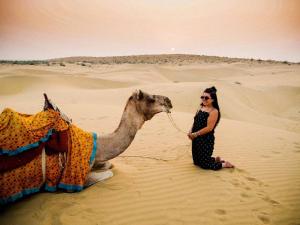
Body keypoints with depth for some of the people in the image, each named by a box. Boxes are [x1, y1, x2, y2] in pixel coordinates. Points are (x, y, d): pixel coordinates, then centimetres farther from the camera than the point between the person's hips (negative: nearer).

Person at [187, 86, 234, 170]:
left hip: (206, 140, -8)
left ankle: (224, 164, 22)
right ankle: (216, 160, 38)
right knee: (196, 161, 22)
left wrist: (195, 134, -17)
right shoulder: (201, 107, 6)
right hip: (197, 139, 8)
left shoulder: (214, 111, -17)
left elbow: (209, 128, -21)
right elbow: (195, 122, 10)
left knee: (204, 164, 5)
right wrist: (190, 132, -6)